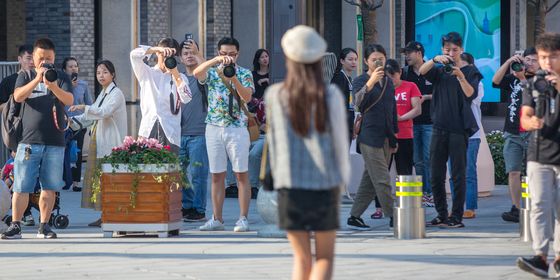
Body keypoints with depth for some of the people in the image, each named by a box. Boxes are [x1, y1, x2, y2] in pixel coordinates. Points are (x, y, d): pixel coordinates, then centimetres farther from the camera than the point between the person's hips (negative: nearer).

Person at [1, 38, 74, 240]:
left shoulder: (61, 78, 8)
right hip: (29, 141, -1)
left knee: (49, 187, 3)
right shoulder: (26, 77, 9)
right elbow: (18, 97, -9)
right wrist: (37, 79, -21)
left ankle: (44, 226, 12)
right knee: (21, 186, -3)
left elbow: (69, 100, -8)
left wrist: (53, 85, -26)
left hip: (55, 142, 1)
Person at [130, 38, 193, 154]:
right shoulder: (147, 73, 15)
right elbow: (134, 54, -2)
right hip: (148, 131, 0)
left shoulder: (179, 78, 14)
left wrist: (175, 73, -6)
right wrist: (158, 49, -11)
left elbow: (186, 98, -3)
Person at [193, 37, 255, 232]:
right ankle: (217, 220, 9)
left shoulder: (245, 74, 3)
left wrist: (233, 79, -25)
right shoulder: (212, 72, 7)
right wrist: (217, 60, -26)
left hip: (237, 127, -2)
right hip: (214, 127, 2)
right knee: (217, 175, 5)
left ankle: (243, 219, 0)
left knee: (241, 175, -2)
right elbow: (196, 73, -15)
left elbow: (247, 97, -11)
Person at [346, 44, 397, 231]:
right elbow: (358, 102, -24)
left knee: (370, 180, 7)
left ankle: (354, 217, 12)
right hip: (369, 136, -7)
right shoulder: (360, 81, -4)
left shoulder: (388, 83, 15)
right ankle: (393, 217, -6)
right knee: (382, 180, -8)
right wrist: (370, 82, -37)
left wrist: (394, 139, 21)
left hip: (385, 138, 7)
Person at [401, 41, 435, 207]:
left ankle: (431, 192, -3)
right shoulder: (405, 73, 10)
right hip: (412, 122, 4)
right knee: (417, 160, 6)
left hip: (429, 121, -4)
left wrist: (426, 97, -12)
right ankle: (422, 192, 11)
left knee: (429, 157, -7)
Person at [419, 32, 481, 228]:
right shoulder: (439, 71, 13)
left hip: (459, 129, -4)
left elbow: (471, 94, -10)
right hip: (439, 128, 4)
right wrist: (435, 60, -23)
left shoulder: (470, 71, 4)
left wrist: (461, 77, -25)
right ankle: (441, 215, 13)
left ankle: (456, 217, 0)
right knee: (436, 176, 5)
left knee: (458, 175, -4)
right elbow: (422, 72, -6)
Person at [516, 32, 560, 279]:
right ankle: (540, 257, -18)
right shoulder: (532, 85, 9)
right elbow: (525, 118, 1)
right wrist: (532, 122, -22)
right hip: (539, 156, 1)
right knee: (540, 205, -11)